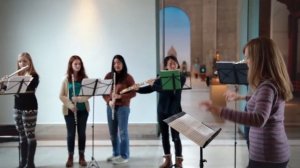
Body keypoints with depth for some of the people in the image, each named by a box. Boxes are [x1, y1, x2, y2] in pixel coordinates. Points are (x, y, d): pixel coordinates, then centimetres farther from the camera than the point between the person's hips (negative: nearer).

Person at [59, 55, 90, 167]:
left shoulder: (85, 78, 1)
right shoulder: (66, 79, -1)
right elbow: (61, 95, -2)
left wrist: (79, 99, -21)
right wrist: (70, 105, -16)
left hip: (83, 110, 1)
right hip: (69, 110, -1)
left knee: (82, 133, 7)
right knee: (71, 134, 5)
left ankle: (82, 157, 18)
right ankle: (70, 157, 17)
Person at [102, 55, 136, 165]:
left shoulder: (128, 77, -4)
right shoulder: (109, 76, 6)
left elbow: (133, 93, -7)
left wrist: (120, 96, -19)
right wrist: (109, 101, -11)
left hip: (123, 107, -4)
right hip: (110, 107, 4)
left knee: (123, 132, -2)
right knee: (112, 132, 11)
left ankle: (124, 156, 8)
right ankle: (116, 154, 25)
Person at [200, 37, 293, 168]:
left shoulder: (268, 86, -24)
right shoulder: (275, 82, 6)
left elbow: (259, 120, -41)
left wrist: (219, 111, -45)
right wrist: (241, 97, 30)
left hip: (266, 156, -9)